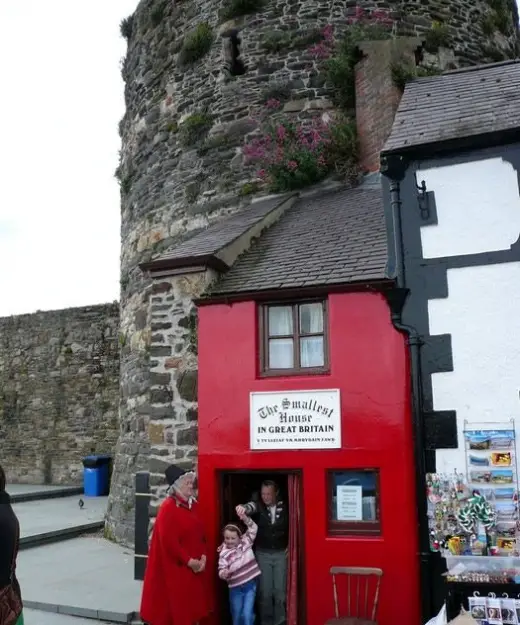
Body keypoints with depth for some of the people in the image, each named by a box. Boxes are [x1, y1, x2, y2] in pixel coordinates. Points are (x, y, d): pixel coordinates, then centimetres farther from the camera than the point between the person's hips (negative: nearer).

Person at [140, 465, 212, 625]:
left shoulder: (193, 505, 7)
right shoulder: (168, 508, -17)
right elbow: (168, 541, -20)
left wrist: (203, 556, -1)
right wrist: (188, 560, -17)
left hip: (195, 567, 8)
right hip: (175, 567, -8)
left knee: (191, 604, 14)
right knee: (175, 606, 1)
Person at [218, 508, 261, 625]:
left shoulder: (245, 542, -5)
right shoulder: (224, 554, -11)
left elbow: (253, 528, -9)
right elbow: (221, 570, -14)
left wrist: (245, 518, -25)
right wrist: (223, 574, -37)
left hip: (251, 584, 0)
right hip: (235, 588, 0)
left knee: (247, 615, -5)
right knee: (236, 616, 14)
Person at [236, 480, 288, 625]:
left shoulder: (284, 507, -5)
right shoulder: (259, 506, -9)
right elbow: (251, 507, -32)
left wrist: (290, 547, -3)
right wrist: (243, 508, -56)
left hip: (281, 553, 0)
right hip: (263, 554, 0)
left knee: (280, 590, 2)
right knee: (265, 591, 4)